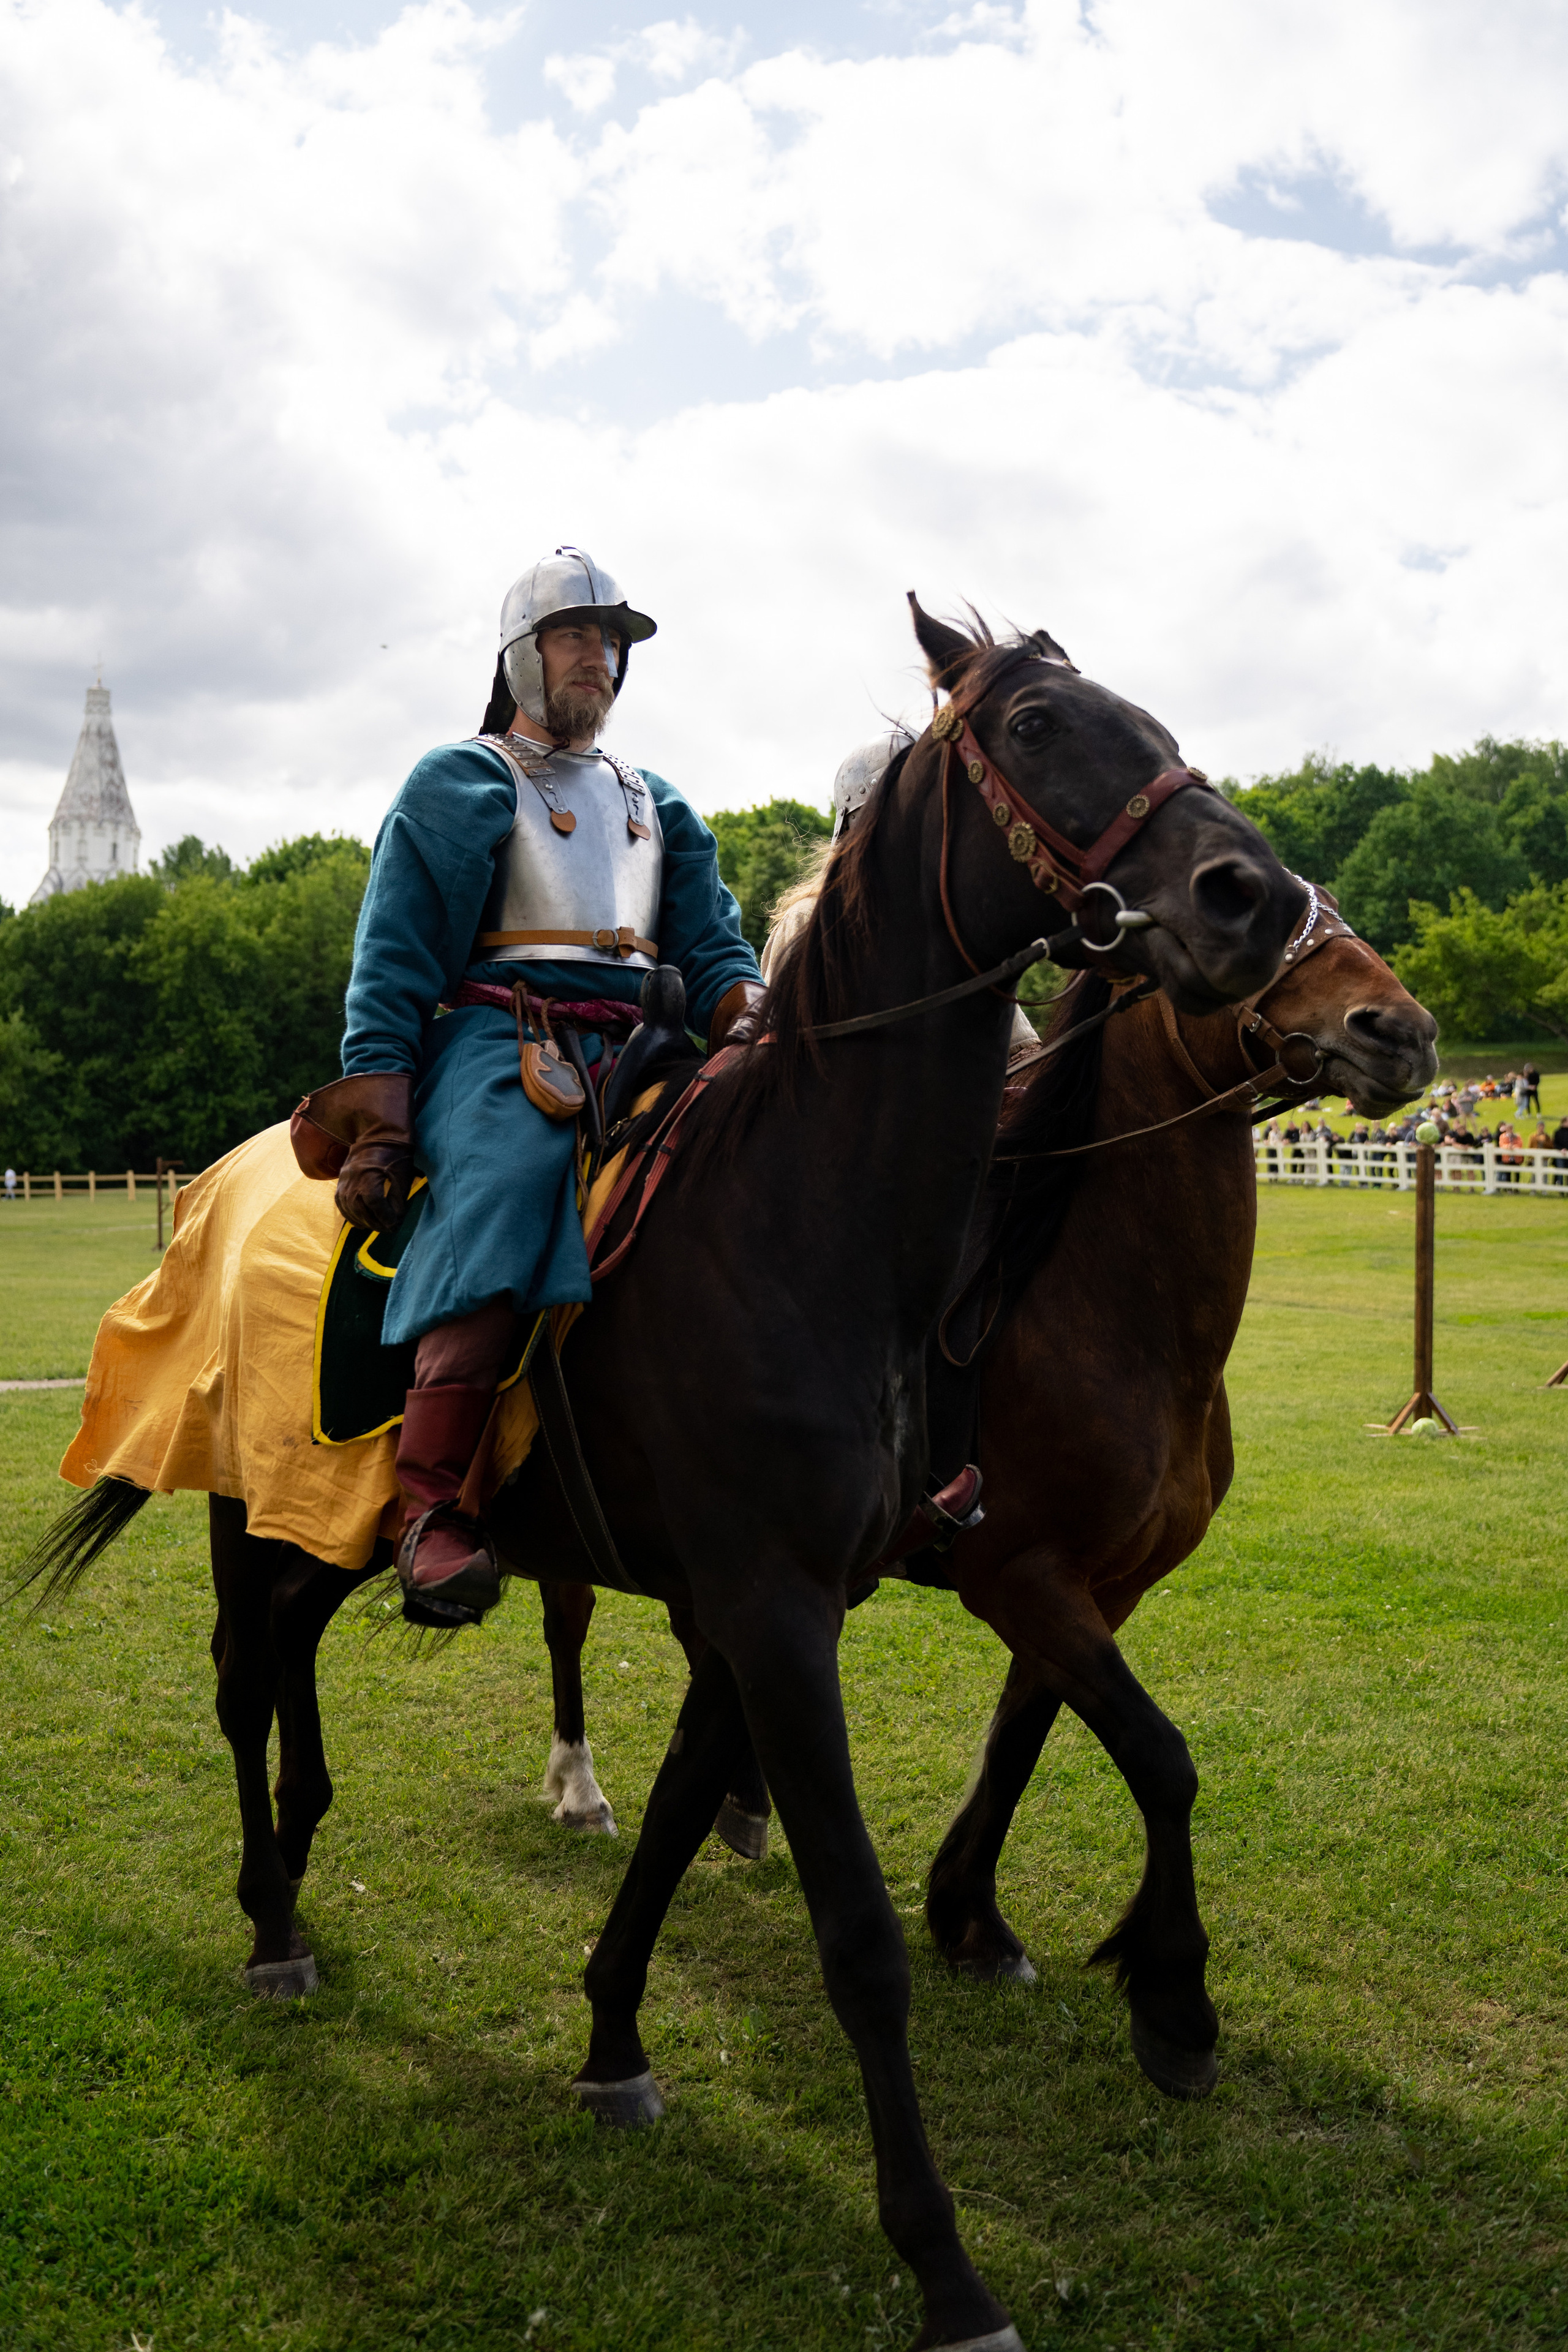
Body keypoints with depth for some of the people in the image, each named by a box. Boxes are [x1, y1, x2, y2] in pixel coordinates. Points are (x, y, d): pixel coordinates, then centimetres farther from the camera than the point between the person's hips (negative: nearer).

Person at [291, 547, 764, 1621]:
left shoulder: (655, 802, 29)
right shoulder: (461, 784, 12)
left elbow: (712, 942, 21)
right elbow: (395, 958, 2)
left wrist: (746, 1012, -4)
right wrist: (380, 1119, -11)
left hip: (638, 1048, 6)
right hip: (502, 1042, -5)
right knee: (499, 1194, -35)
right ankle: (432, 1506, -38)